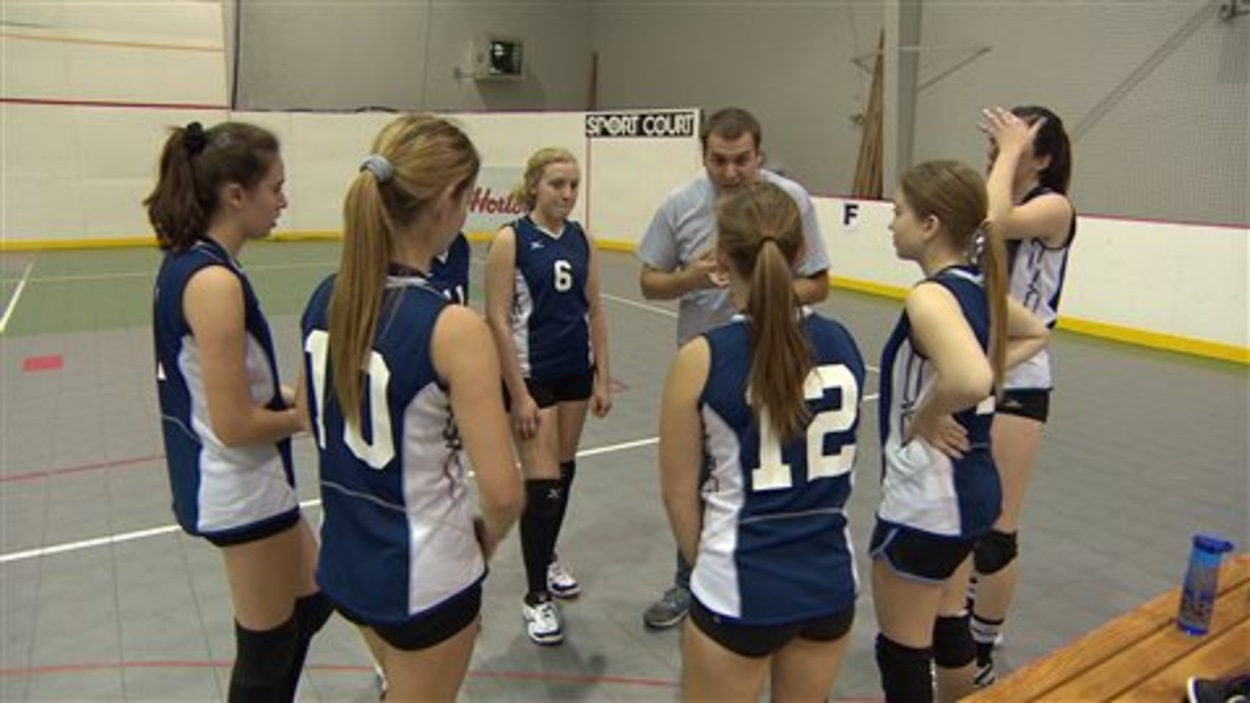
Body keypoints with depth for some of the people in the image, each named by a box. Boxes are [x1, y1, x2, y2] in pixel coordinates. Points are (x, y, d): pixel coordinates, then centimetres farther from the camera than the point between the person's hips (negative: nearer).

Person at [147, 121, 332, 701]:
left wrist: (293, 395, 4)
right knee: (267, 649, 11)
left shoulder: (187, 262, 4)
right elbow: (235, 425, -24)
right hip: (243, 490, -9)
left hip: (229, 484, 10)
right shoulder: (215, 282, -24)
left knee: (312, 600, 25)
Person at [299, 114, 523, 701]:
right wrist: (488, 536, -4)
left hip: (344, 559, 6)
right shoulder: (453, 328, -26)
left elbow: (316, 421, 8)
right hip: (427, 576, -6)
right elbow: (502, 491, -25)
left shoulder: (325, 300, -5)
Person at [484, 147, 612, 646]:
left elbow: (594, 310, 9)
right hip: (532, 374, -5)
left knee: (564, 471, 16)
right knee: (542, 483, -3)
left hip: (576, 372, 6)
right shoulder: (511, 240, -11)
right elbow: (498, 321, -13)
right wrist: (519, 395, -15)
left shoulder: (582, 239, 4)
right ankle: (535, 595, 13)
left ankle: (547, 560, 38)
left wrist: (602, 378, 6)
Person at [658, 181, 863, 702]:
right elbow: (829, 467, 6)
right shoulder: (842, 343, -4)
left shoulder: (703, 359, -17)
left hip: (742, 590, -4)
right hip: (831, 580, 4)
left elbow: (678, 491, -8)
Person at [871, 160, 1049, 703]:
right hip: (973, 487, 9)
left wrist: (927, 415, -22)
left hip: (924, 502, -9)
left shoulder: (931, 296, -24)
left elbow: (971, 379, -42)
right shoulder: (978, 284, 3)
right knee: (948, 628, 27)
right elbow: (1034, 334, 22)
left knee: (902, 654, 10)